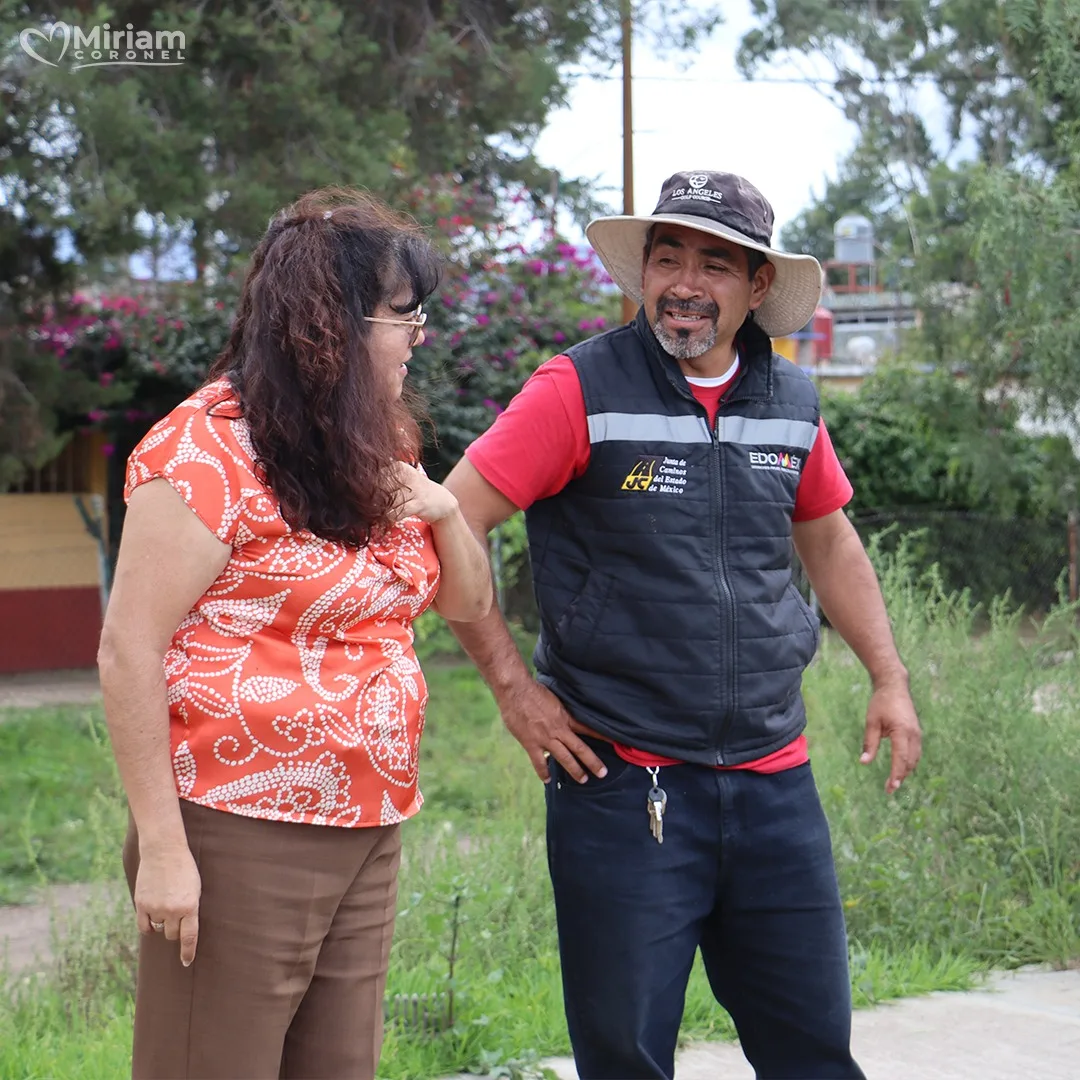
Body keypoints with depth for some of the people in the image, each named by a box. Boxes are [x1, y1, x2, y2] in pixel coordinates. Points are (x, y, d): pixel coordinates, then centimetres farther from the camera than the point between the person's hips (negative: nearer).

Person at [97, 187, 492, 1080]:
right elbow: (130, 652, -15)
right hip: (241, 839, -8)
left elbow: (469, 603, 19)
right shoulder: (208, 452, -12)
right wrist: (163, 847, -17)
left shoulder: (372, 457, 14)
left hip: (370, 838, 8)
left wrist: (443, 511, -2)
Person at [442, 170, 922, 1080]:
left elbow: (828, 538, 24)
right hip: (624, 786, -4)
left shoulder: (791, 402, 8)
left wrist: (889, 678, 18)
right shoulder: (581, 391, -8)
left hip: (774, 779, 5)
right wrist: (513, 685, -9)